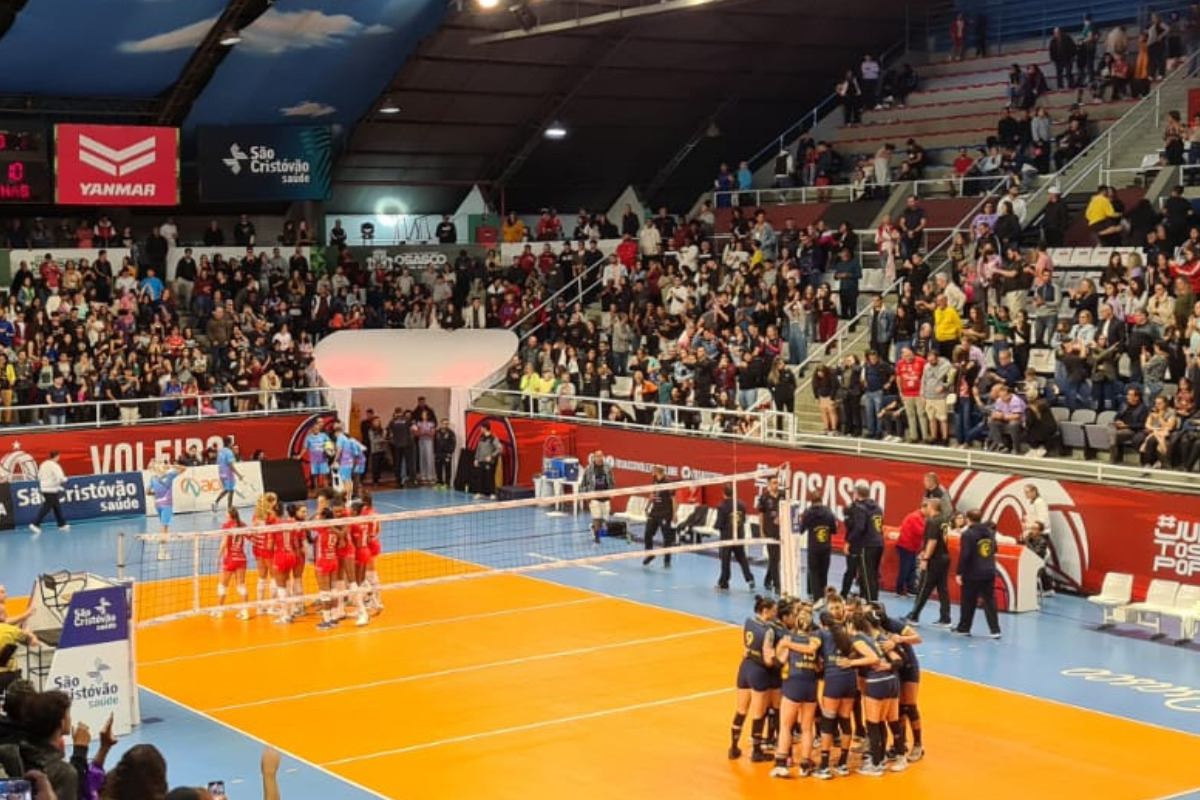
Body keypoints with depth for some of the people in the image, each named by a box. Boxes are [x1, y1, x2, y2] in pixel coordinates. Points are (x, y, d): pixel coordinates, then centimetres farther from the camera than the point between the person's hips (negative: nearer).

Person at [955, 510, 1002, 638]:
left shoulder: (968, 534, -13)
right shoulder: (990, 532, 8)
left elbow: (964, 555, -17)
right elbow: (994, 550, 18)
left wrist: (960, 573, -12)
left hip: (973, 574, -5)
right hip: (989, 573, 5)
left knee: (968, 602, 7)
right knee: (990, 601, 7)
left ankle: (964, 628, 17)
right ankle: (995, 630, 1)